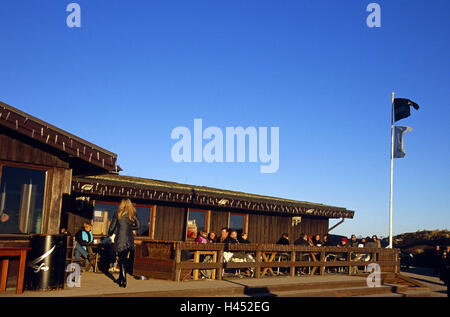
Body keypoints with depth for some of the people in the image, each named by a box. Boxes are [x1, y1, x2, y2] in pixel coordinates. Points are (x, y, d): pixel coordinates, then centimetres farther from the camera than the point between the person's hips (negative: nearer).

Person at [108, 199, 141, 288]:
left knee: (122, 261, 4)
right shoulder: (132, 215, 5)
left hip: (120, 239, -3)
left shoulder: (117, 214, -4)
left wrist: (109, 234, 19)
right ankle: (120, 279, 25)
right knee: (124, 260, 15)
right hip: (130, 240, 3)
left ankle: (124, 281, 1)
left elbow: (112, 226, 0)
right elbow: (138, 225, 3)